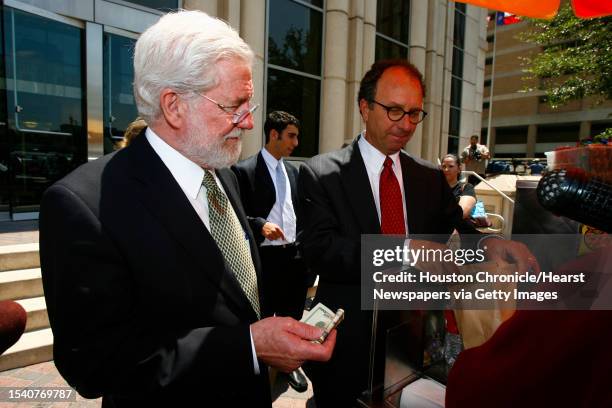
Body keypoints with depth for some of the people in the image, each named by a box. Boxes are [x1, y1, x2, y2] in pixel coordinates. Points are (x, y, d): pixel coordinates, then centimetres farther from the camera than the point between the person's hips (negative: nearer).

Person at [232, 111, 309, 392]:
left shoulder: (293, 170, 11)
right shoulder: (244, 170, -10)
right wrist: (260, 224, -27)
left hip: (295, 255, 6)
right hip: (265, 257, -6)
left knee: (292, 316, 19)